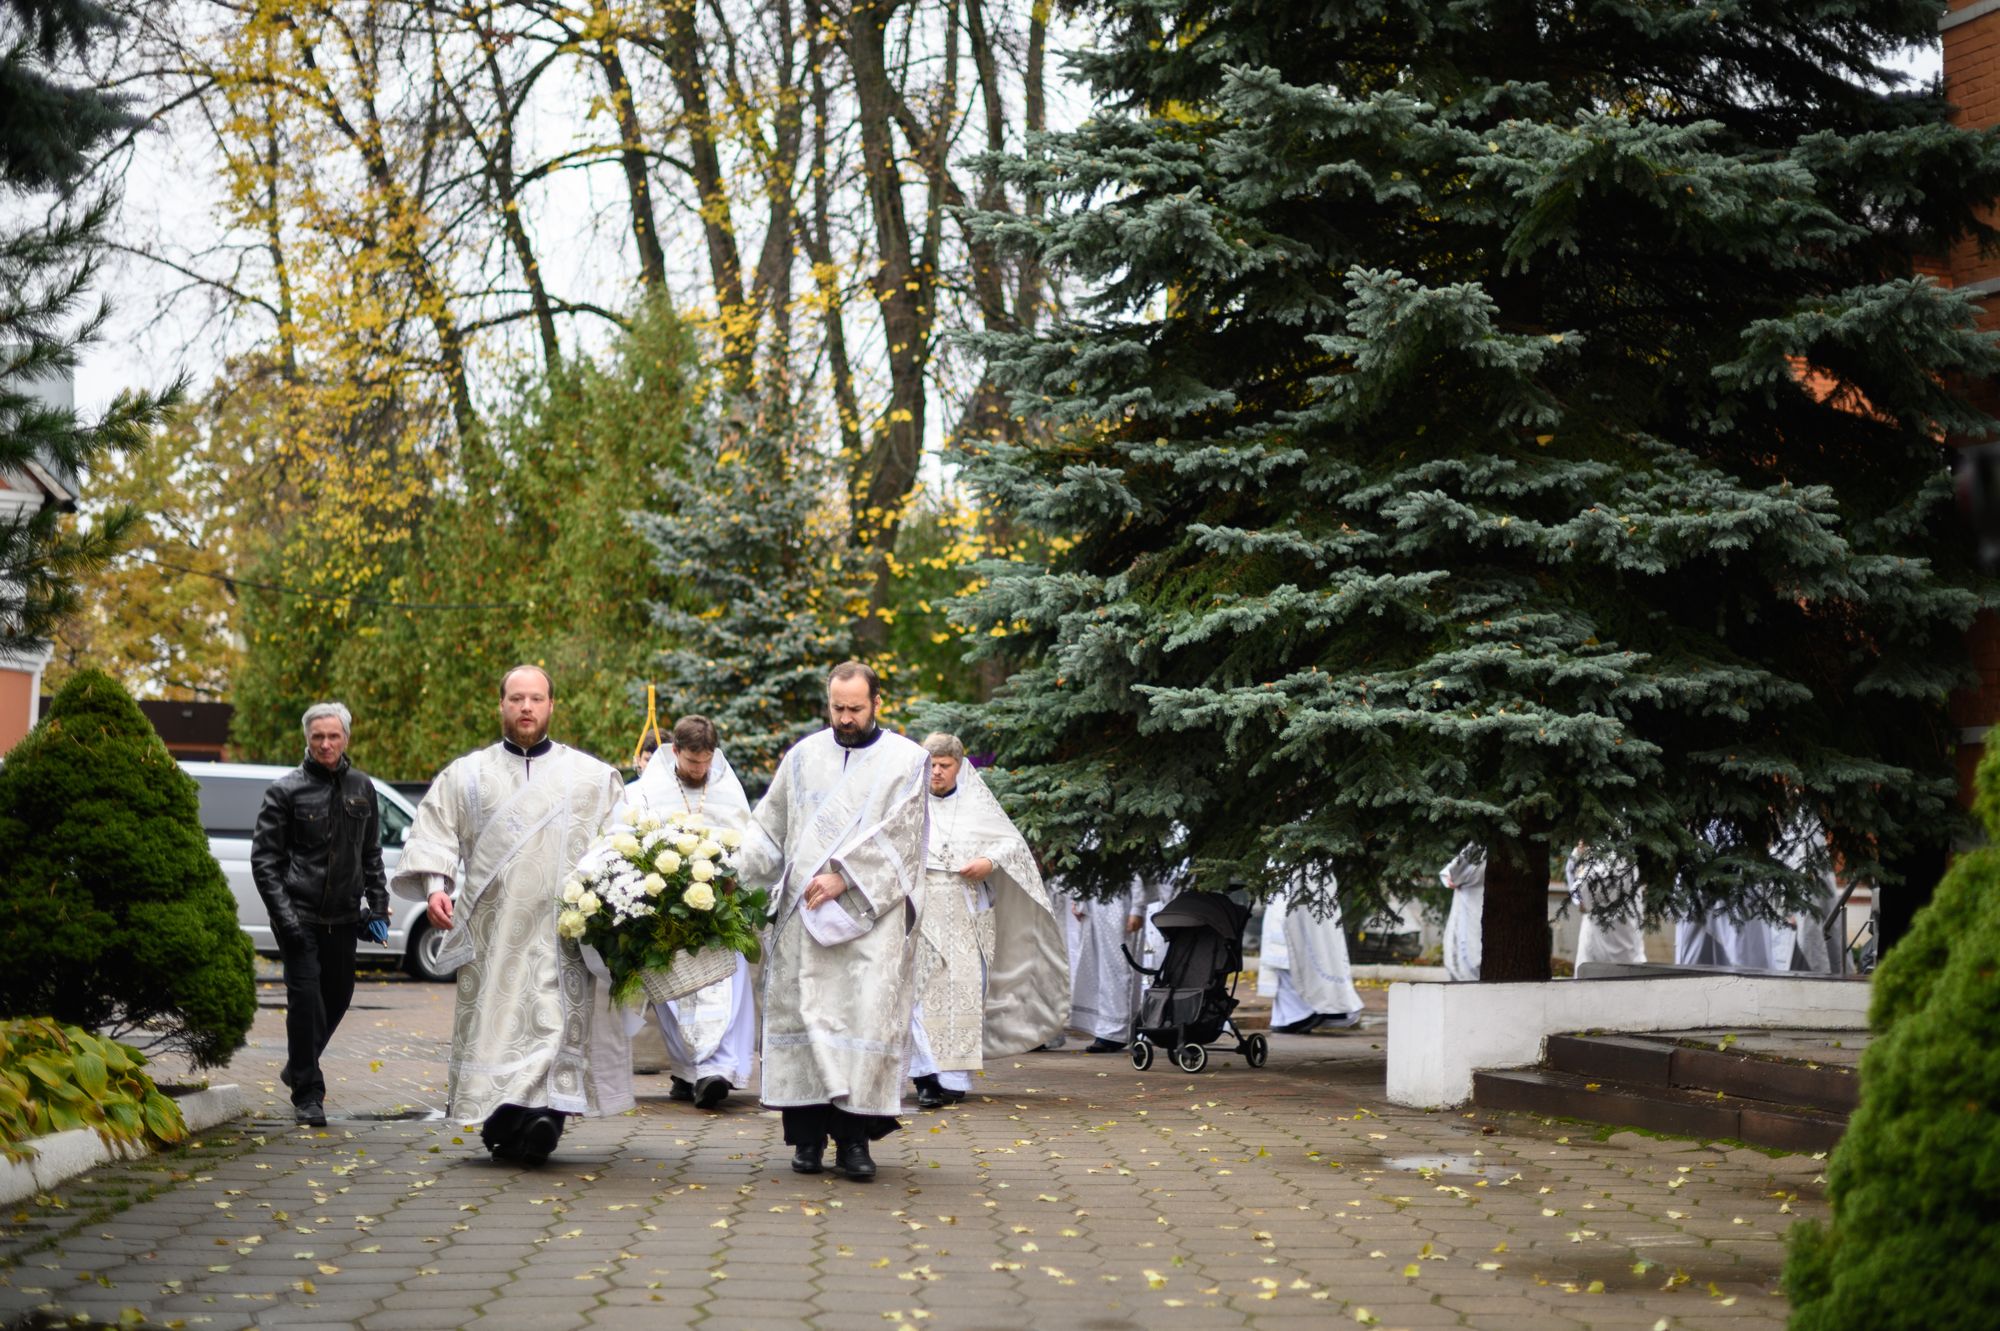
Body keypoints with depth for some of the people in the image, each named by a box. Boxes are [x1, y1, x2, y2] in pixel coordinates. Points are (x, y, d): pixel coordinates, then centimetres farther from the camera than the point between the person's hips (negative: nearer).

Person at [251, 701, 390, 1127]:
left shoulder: (361, 787, 10)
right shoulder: (287, 790, -4)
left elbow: (372, 854, 18)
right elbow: (264, 857, -5)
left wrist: (377, 906, 10)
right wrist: (283, 913, -13)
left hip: (343, 916, 5)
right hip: (300, 915, -5)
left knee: (339, 995, 12)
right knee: (306, 996, -9)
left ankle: (298, 1068, 35)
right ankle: (307, 1093, 0)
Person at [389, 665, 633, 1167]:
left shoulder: (593, 777, 13)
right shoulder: (466, 776, 15)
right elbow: (433, 830, 9)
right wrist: (434, 885, -8)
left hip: (563, 929, -1)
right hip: (493, 931, 1)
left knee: (558, 1018, -15)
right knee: (496, 1025, -4)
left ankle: (546, 1117, -24)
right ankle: (505, 1128, 1)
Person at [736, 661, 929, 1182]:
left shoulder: (907, 761, 4)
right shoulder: (804, 756, 13)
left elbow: (897, 835, -5)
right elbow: (769, 823, 16)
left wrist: (844, 876, -13)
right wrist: (738, 870, 1)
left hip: (870, 911, -3)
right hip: (802, 912, 3)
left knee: (869, 1015, -9)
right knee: (802, 1011, -1)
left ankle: (854, 1137, -6)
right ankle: (808, 1134, 4)